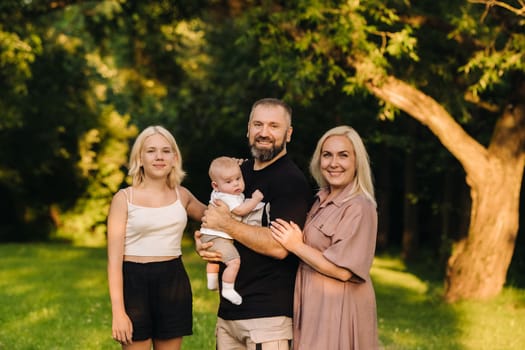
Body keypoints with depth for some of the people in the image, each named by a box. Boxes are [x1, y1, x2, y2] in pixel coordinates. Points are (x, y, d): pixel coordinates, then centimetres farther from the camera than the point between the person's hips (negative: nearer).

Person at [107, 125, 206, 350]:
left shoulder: (182, 196, 9)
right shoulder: (124, 198, -3)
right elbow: (114, 259, -7)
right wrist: (118, 311, -15)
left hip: (173, 283, 3)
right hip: (135, 283, -3)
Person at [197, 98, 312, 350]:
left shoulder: (291, 180, -11)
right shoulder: (241, 172, 13)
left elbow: (279, 246, -22)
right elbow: (212, 220, 24)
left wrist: (226, 224, -13)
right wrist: (201, 242, 1)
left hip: (269, 312, -7)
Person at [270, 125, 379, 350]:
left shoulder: (359, 208, -14)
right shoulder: (322, 201, 11)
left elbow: (342, 270, -21)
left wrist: (296, 246, -13)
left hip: (339, 311, -8)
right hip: (314, 306, 8)